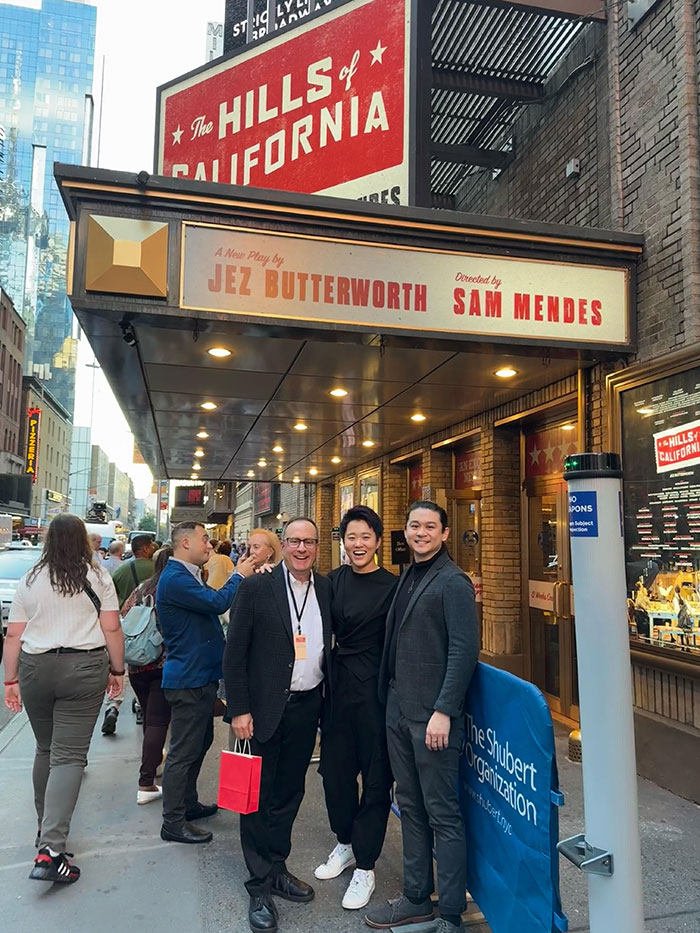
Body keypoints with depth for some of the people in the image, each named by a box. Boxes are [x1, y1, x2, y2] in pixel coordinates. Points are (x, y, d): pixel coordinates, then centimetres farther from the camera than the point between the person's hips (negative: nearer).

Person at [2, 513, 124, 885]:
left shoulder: (30, 580, 4)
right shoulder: (97, 577, -3)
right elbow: (112, 630, -5)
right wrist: (117, 670, 6)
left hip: (35, 668, 3)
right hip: (84, 667, -3)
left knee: (45, 749, 21)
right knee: (68, 756, -2)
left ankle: (45, 825, 35)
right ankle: (50, 849, -9)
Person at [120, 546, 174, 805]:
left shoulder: (141, 590, 6)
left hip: (137, 665, 5)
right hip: (166, 665, -5)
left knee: (148, 716, 21)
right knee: (158, 721, -2)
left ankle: (153, 758, 41)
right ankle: (146, 783, -3)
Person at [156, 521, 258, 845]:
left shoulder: (190, 576, 15)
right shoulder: (175, 578, -19)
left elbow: (210, 606, 16)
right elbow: (216, 602, -27)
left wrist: (240, 576, 6)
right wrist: (239, 576, -12)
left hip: (201, 675, 11)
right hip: (188, 678, -11)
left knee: (200, 742, 21)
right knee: (183, 751, -1)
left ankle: (188, 803, 35)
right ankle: (173, 823, 10)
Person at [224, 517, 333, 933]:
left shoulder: (326, 588, 3)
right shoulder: (257, 587, -10)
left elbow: (329, 646, 9)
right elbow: (235, 652, -9)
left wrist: (327, 704, 5)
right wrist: (239, 710, -12)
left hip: (307, 707, 4)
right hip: (264, 709, -4)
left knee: (290, 793, 18)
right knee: (258, 797, 8)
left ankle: (277, 868, 37)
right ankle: (260, 886, 25)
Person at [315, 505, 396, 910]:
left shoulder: (392, 586, -11)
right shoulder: (334, 580, 3)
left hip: (374, 689, -5)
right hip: (338, 684, 5)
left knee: (376, 776, 8)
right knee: (335, 767, 16)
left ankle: (365, 866, 24)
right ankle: (346, 843, 39)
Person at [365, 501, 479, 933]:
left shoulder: (452, 582, -11)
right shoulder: (407, 579, 13)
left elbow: (464, 650, -16)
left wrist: (443, 712, -20)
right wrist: (390, 699, 12)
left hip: (432, 716, -8)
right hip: (399, 711, 8)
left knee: (443, 815, 4)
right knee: (411, 808, 17)